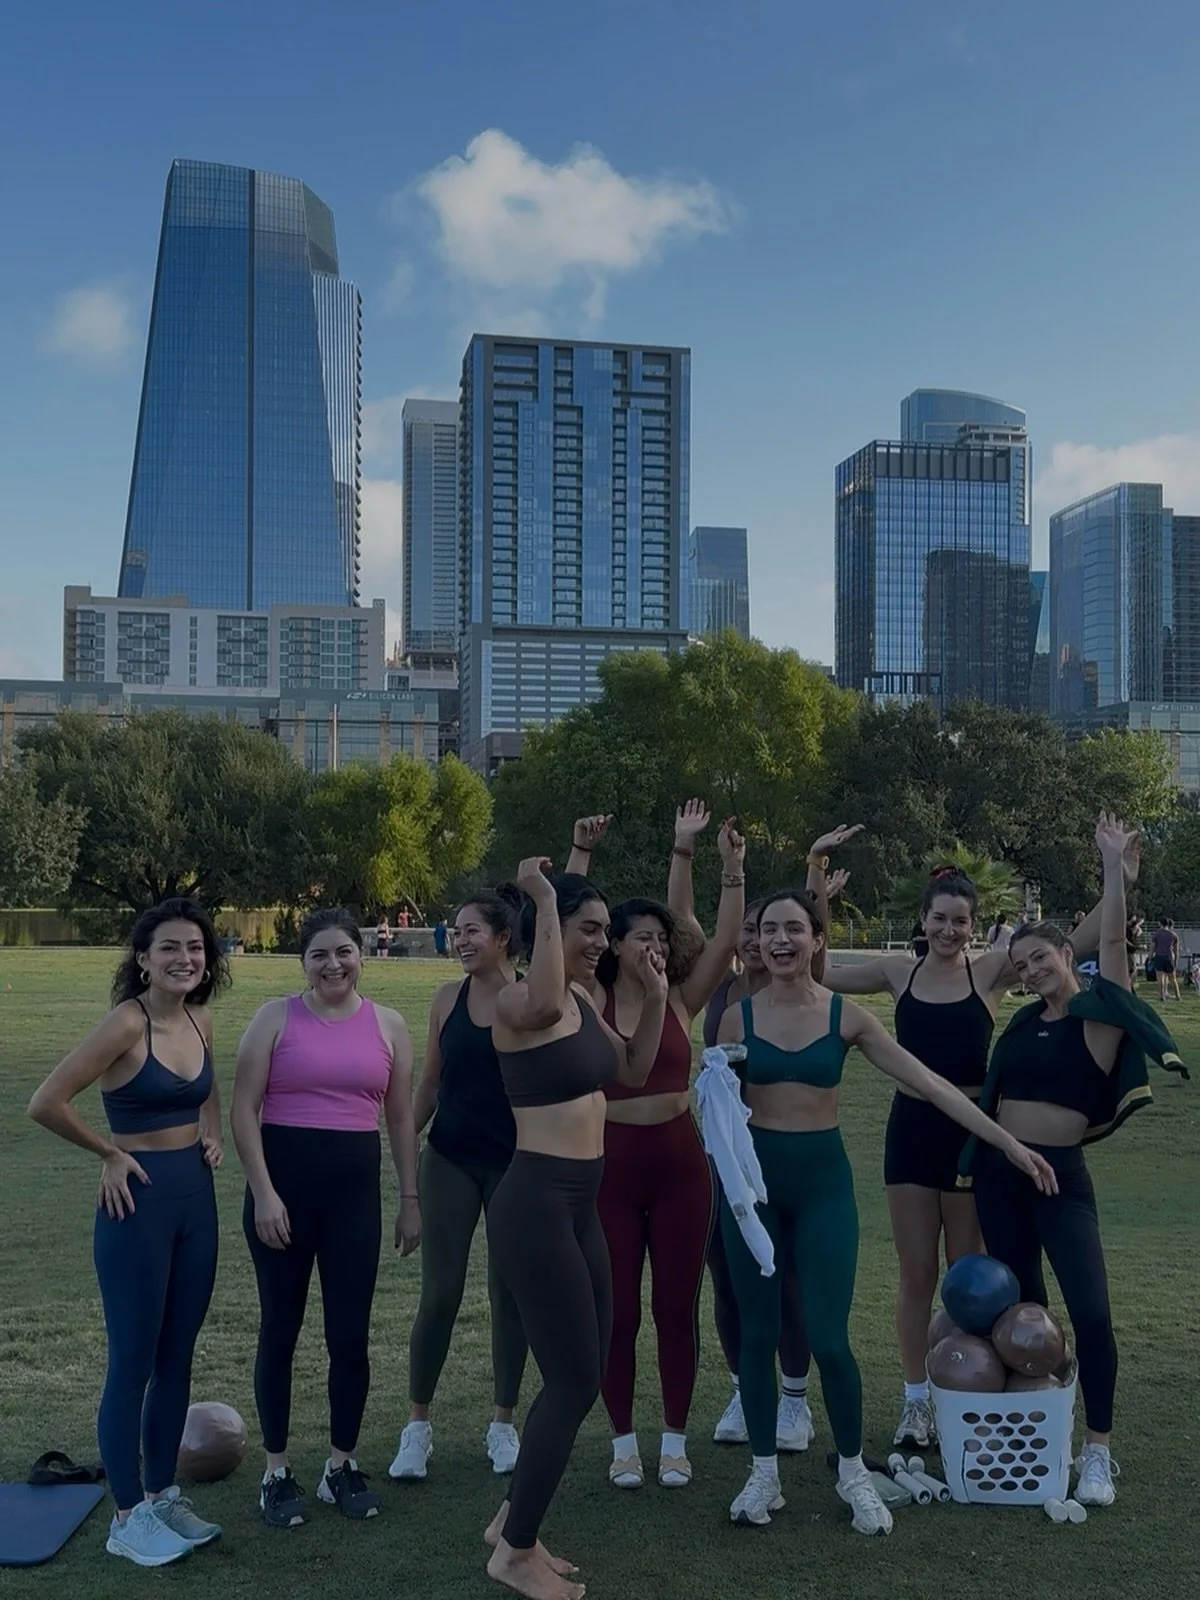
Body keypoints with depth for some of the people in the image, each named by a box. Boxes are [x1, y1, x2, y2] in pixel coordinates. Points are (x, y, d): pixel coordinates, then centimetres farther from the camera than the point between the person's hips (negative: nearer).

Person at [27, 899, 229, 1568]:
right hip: (139, 1200, -7)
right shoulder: (127, 1021, -18)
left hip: (197, 1197, 7)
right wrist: (111, 1153, -11)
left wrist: (212, 1135, 7)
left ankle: (163, 1494, 29)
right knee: (133, 1363, 4)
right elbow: (47, 1104, -22)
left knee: (178, 1356, 15)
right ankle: (129, 1517, 17)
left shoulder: (202, 1020, 4)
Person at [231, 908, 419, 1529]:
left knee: (350, 1335, 4)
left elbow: (401, 1117, 10)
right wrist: (263, 1191, -12)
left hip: (354, 1186, 2)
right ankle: (276, 1471, 20)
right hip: (283, 1181, -1)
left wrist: (411, 1199, 8)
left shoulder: (387, 1024, 6)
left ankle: (341, 1466, 21)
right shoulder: (276, 1017, -1)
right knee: (280, 1327, 7)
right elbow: (243, 1109, -5)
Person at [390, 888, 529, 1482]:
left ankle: (503, 1424, 24)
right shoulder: (448, 998, 2)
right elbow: (430, 1082, 10)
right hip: (451, 1160, 2)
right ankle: (417, 1425, 15)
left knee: (510, 1292, 8)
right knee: (439, 1293, 0)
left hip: (514, 1162, -2)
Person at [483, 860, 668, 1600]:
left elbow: (635, 1071, 23)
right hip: (537, 1202, -9)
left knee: (583, 1376, 15)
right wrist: (545, 900, -31)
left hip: (580, 1203, 9)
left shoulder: (584, 1001, 11)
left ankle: (514, 1521, 31)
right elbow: (543, 1002, -41)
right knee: (575, 1380, -2)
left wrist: (657, 997, 11)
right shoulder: (518, 1001, -15)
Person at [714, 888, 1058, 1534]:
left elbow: (929, 1082, -4)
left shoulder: (846, 1016, -3)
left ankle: (853, 1472, 18)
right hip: (753, 1176, 1)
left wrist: (1010, 1143, -5)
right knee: (757, 1332, 6)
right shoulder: (739, 1016, -2)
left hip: (823, 1178, -1)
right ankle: (764, 1474, 23)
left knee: (828, 1338, -4)